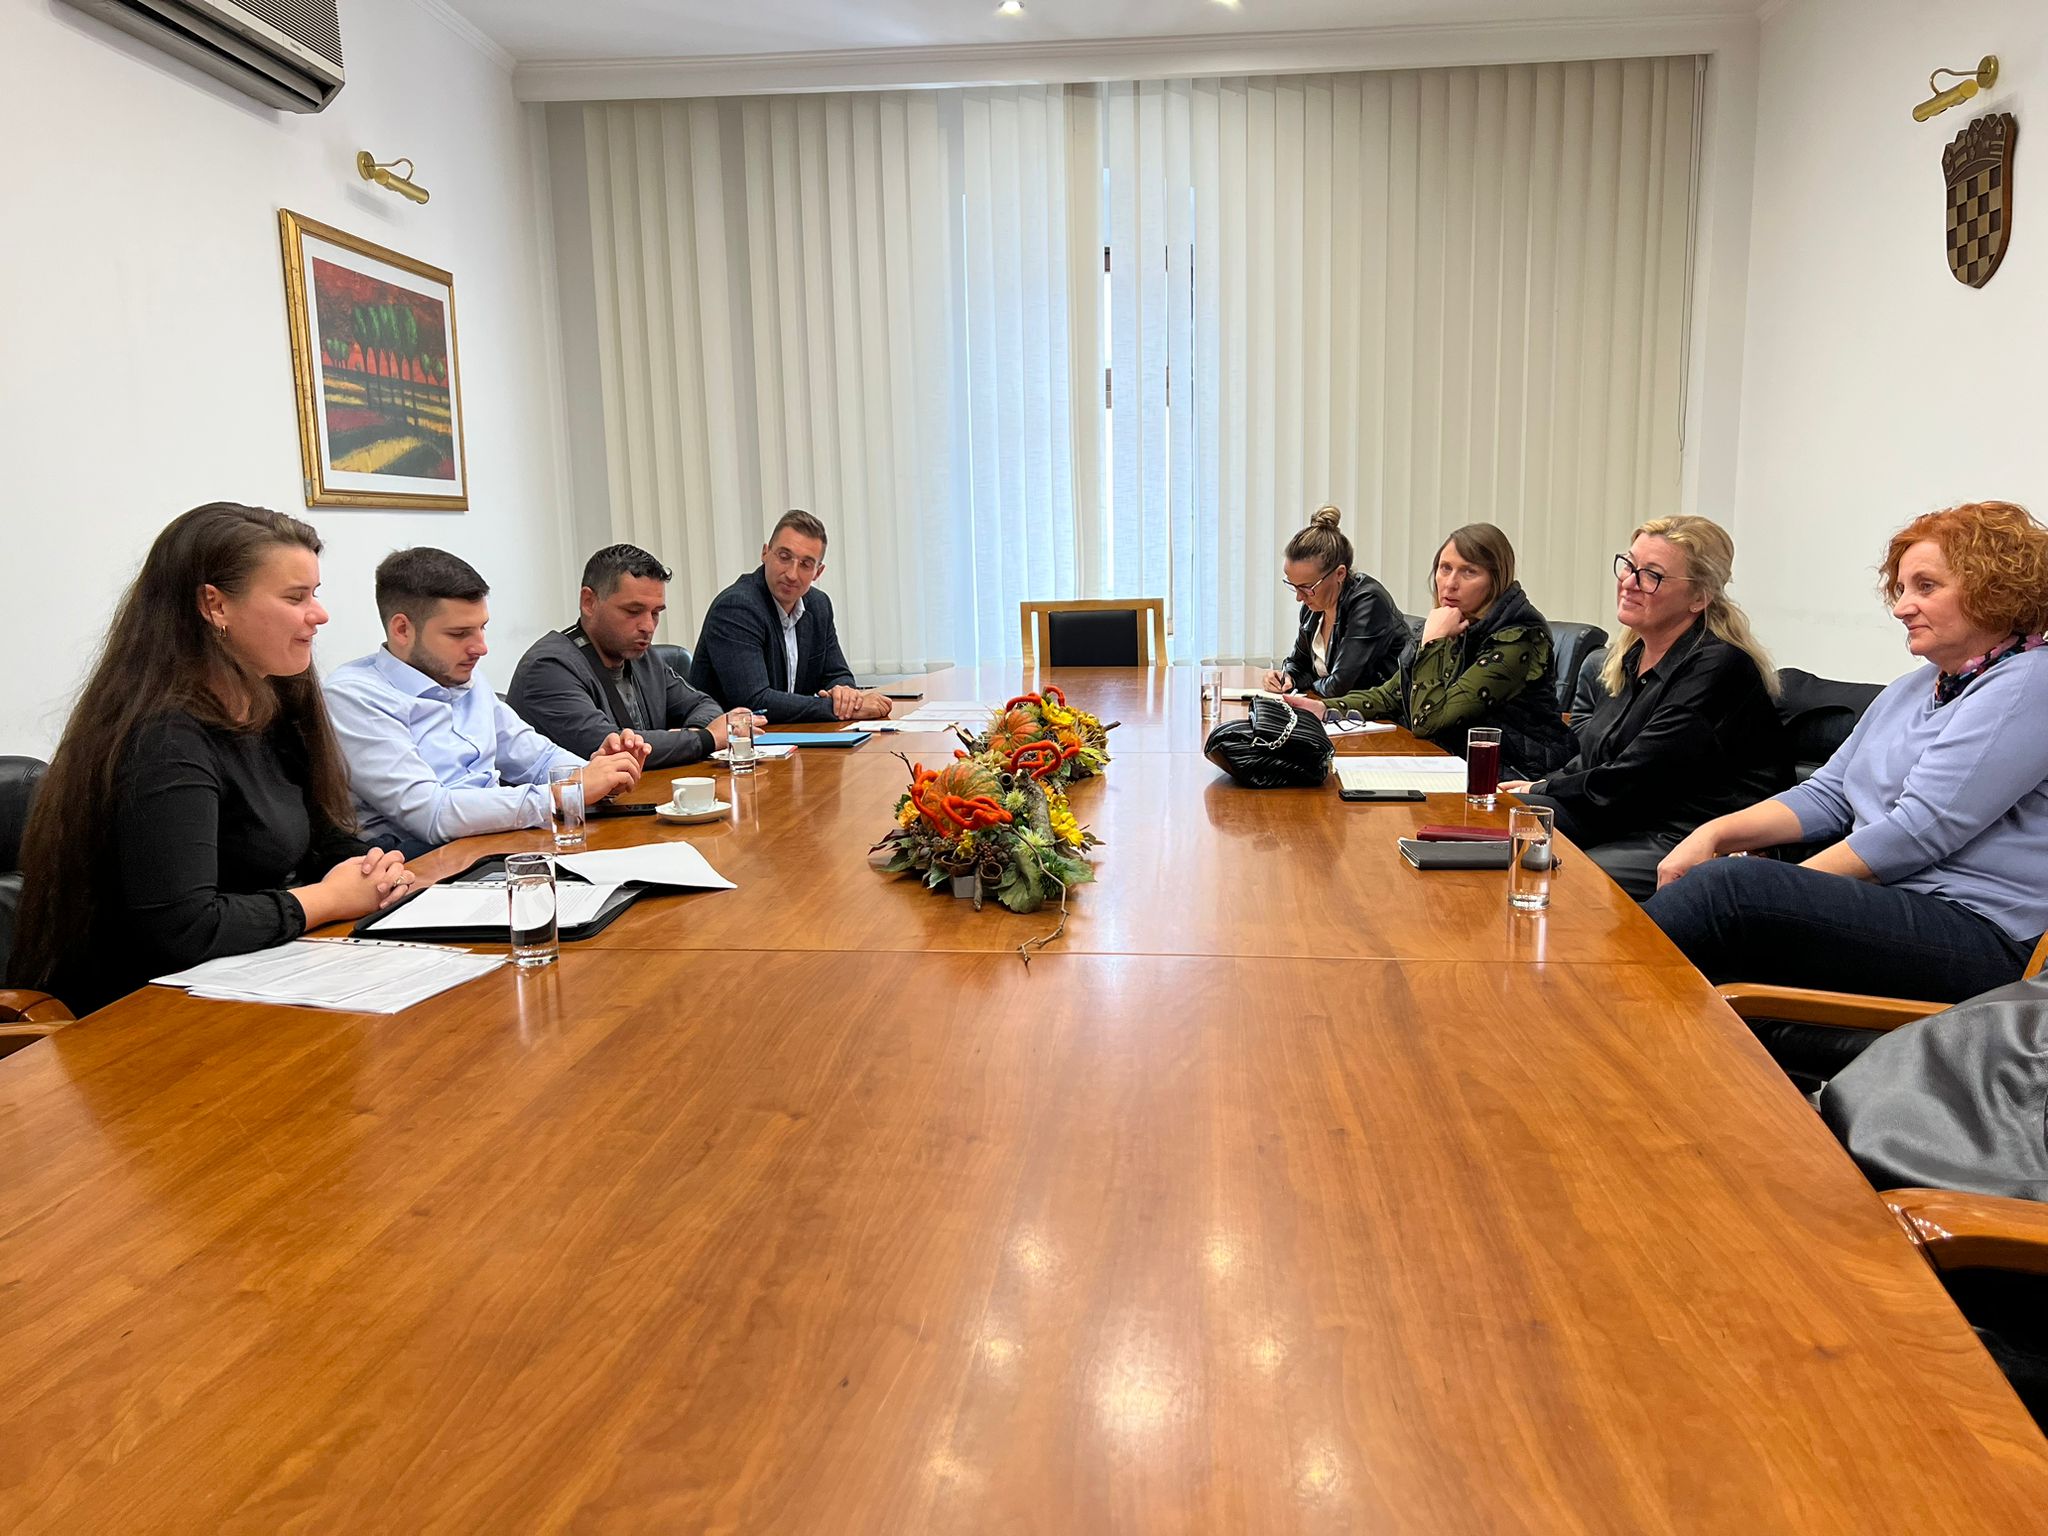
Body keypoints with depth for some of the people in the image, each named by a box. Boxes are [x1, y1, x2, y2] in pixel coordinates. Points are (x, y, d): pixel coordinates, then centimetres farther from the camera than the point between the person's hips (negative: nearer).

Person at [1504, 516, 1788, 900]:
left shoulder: (1718, 668, -15)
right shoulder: (1632, 656, 14)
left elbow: (1626, 784, -17)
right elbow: (1593, 756, 19)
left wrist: (1540, 791, -5)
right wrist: (1537, 787, 2)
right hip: (1632, 828, 9)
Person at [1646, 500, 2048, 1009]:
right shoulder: (1916, 686, 22)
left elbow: (1918, 832, -16)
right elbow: (1827, 795, 17)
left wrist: (1786, 887, -14)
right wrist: (1716, 833, 0)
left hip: (1978, 937, -8)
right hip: (1891, 909, 8)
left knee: (1729, 886, -29)